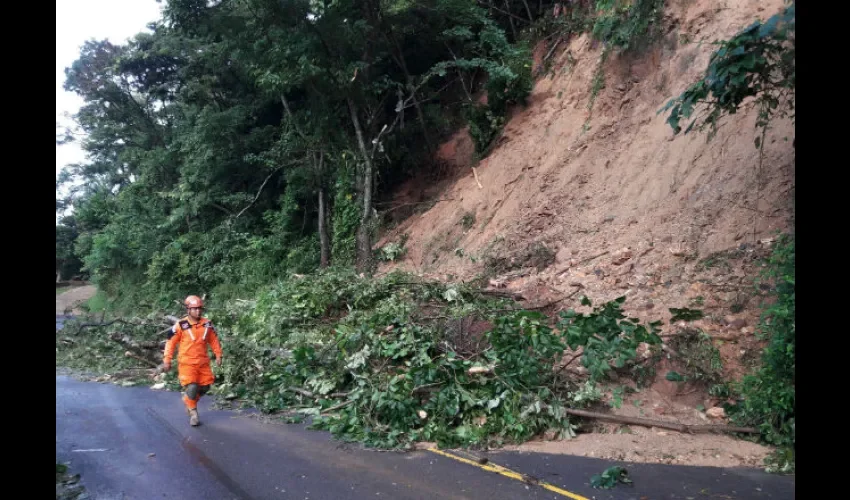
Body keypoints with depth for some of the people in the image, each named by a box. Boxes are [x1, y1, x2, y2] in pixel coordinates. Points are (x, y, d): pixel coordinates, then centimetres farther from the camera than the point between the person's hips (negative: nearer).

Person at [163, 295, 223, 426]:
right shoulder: (181, 325, -11)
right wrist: (167, 360, -4)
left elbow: (214, 340, 12)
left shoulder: (207, 324, 1)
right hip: (187, 363, -4)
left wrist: (218, 355, 8)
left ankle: (188, 401, 38)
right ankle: (193, 413, 8)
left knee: (205, 387, 9)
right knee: (191, 388, -15)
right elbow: (171, 342, -4)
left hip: (203, 362, 5)